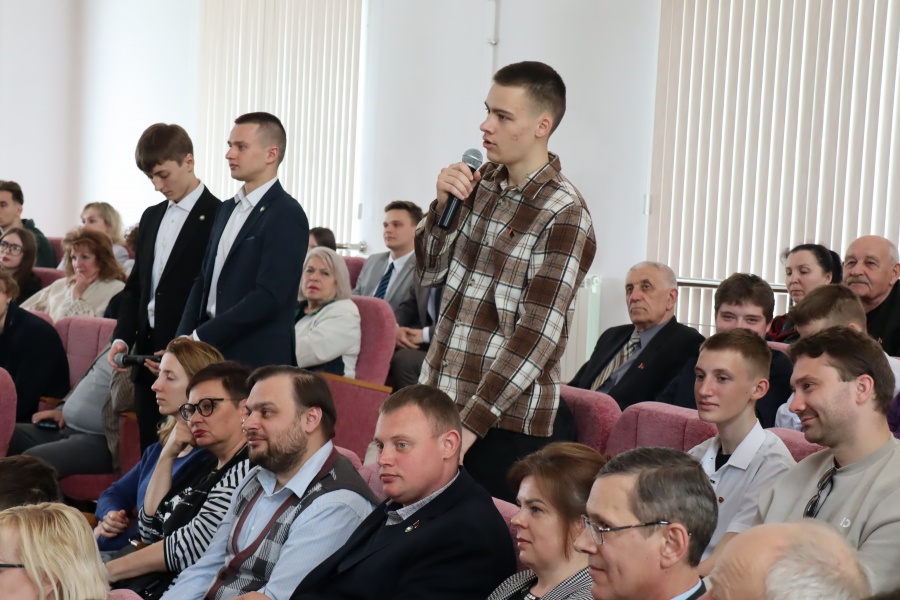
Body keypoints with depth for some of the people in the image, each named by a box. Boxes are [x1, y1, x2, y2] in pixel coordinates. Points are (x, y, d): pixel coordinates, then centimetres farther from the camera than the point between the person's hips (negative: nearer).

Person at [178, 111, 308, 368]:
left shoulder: (287, 216, -11)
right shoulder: (229, 209, 16)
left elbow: (269, 297, -19)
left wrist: (202, 336, -16)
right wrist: (185, 338, 2)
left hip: (257, 362, -7)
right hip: (212, 355, 7)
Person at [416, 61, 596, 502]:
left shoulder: (563, 216, -14)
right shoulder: (482, 182, 7)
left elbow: (537, 337, -17)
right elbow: (430, 272, 15)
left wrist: (470, 423, -19)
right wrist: (443, 206, -4)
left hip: (509, 422, -6)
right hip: (442, 400, 6)